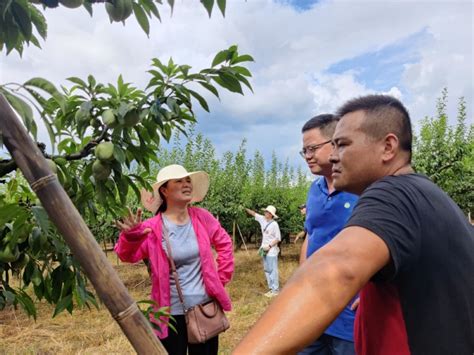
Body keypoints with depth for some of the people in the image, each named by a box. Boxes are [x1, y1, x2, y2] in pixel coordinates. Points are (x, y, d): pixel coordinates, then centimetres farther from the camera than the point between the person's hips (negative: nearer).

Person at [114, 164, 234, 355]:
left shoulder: (202, 217, -4)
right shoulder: (152, 227, -13)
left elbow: (224, 243, 9)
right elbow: (128, 255, -22)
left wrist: (222, 278, 4)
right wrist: (131, 237, -43)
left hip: (206, 307, 3)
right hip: (172, 313, -3)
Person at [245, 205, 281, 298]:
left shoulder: (274, 224, -16)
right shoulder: (262, 219, 3)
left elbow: (278, 238, -13)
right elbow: (253, 213, 13)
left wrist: (269, 246, -17)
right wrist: (245, 208, 5)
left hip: (272, 251, -8)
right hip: (265, 250, 8)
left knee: (273, 270, -2)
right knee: (267, 270, 13)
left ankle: (275, 289, 7)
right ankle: (271, 288, 23)